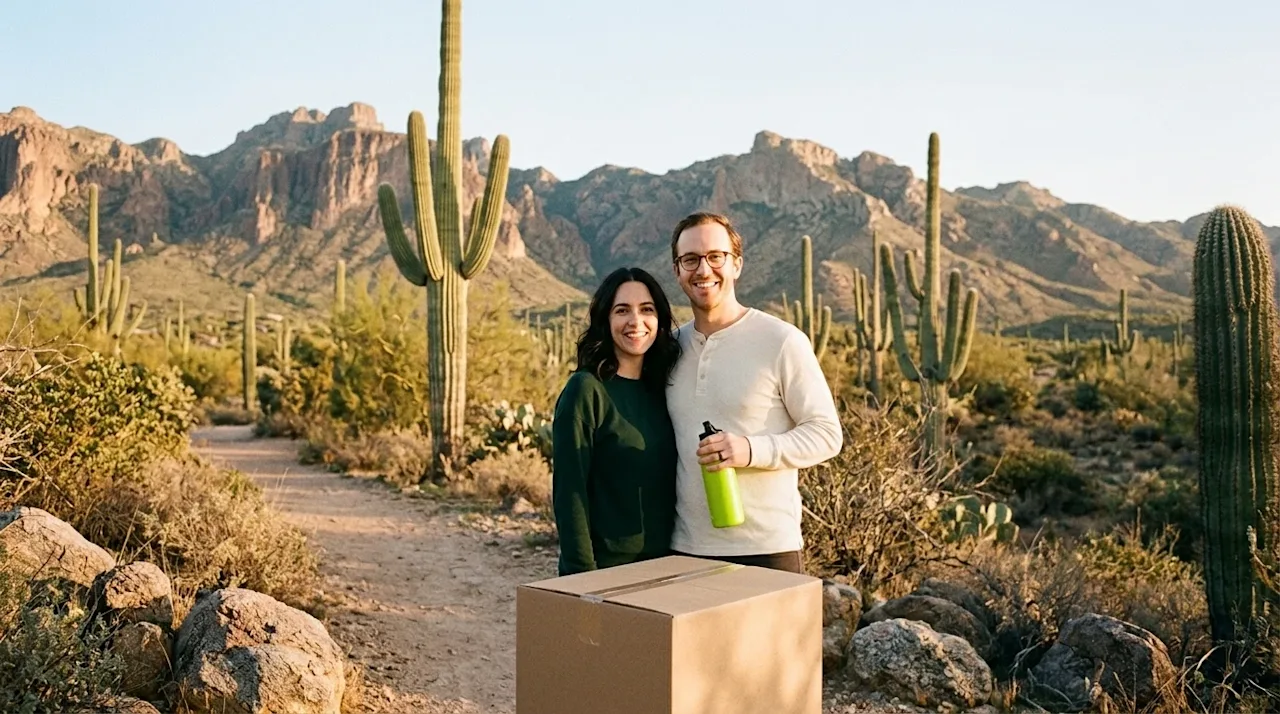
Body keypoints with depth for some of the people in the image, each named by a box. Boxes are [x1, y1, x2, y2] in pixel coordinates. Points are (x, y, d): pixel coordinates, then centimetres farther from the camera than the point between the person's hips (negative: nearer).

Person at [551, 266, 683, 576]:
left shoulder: (659, 391, 5)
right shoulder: (586, 391, -12)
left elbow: (667, 485, 11)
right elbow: (569, 492, -14)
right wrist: (583, 574, -17)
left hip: (661, 566, 6)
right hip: (604, 568, -5)